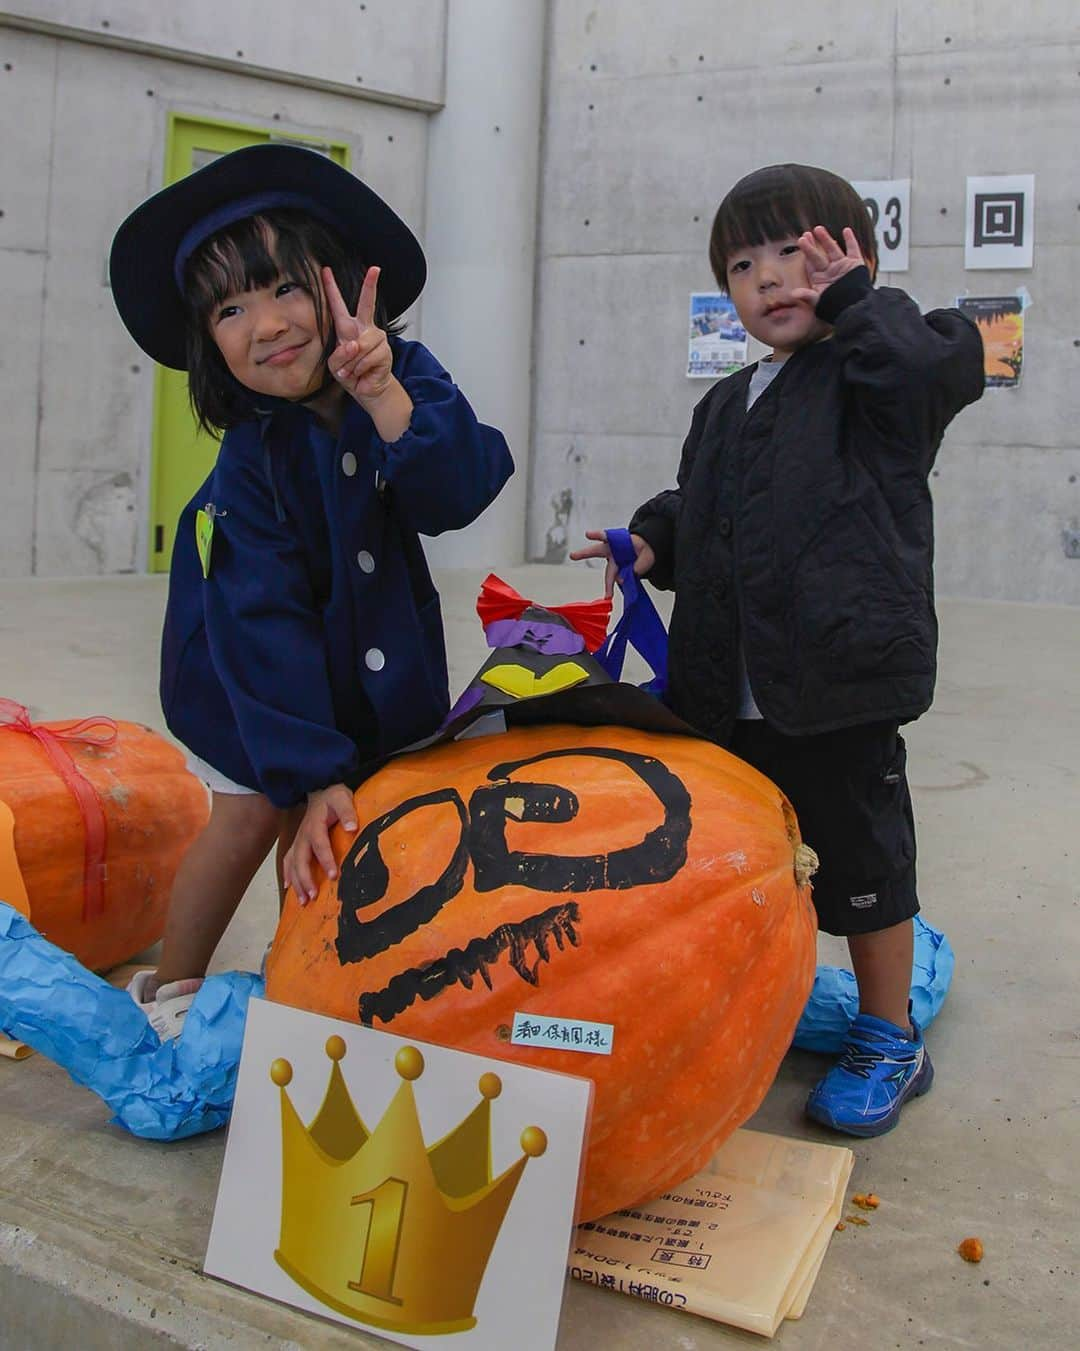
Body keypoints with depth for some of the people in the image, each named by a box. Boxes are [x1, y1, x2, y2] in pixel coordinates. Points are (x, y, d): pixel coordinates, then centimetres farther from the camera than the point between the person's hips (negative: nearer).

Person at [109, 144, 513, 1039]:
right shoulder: (251, 461, -27)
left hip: (378, 653, 3)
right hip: (258, 671, -3)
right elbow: (266, 626, -30)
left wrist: (385, 397, -49)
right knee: (254, 813, -7)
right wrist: (310, 771, -34)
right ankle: (168, 992, 15)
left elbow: (458, 493, -34)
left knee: (324, 826, 2)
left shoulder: (407, 377, -19)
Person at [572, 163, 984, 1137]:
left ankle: (889, 1040, 28)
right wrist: (653, 539, 7)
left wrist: (853, 293, -12)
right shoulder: (727, 407, 18)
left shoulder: (872, 378, -4)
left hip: (839, 697, -7)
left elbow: (930, 362, -25)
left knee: (863, 857, 8)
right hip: (726, 699, 7)